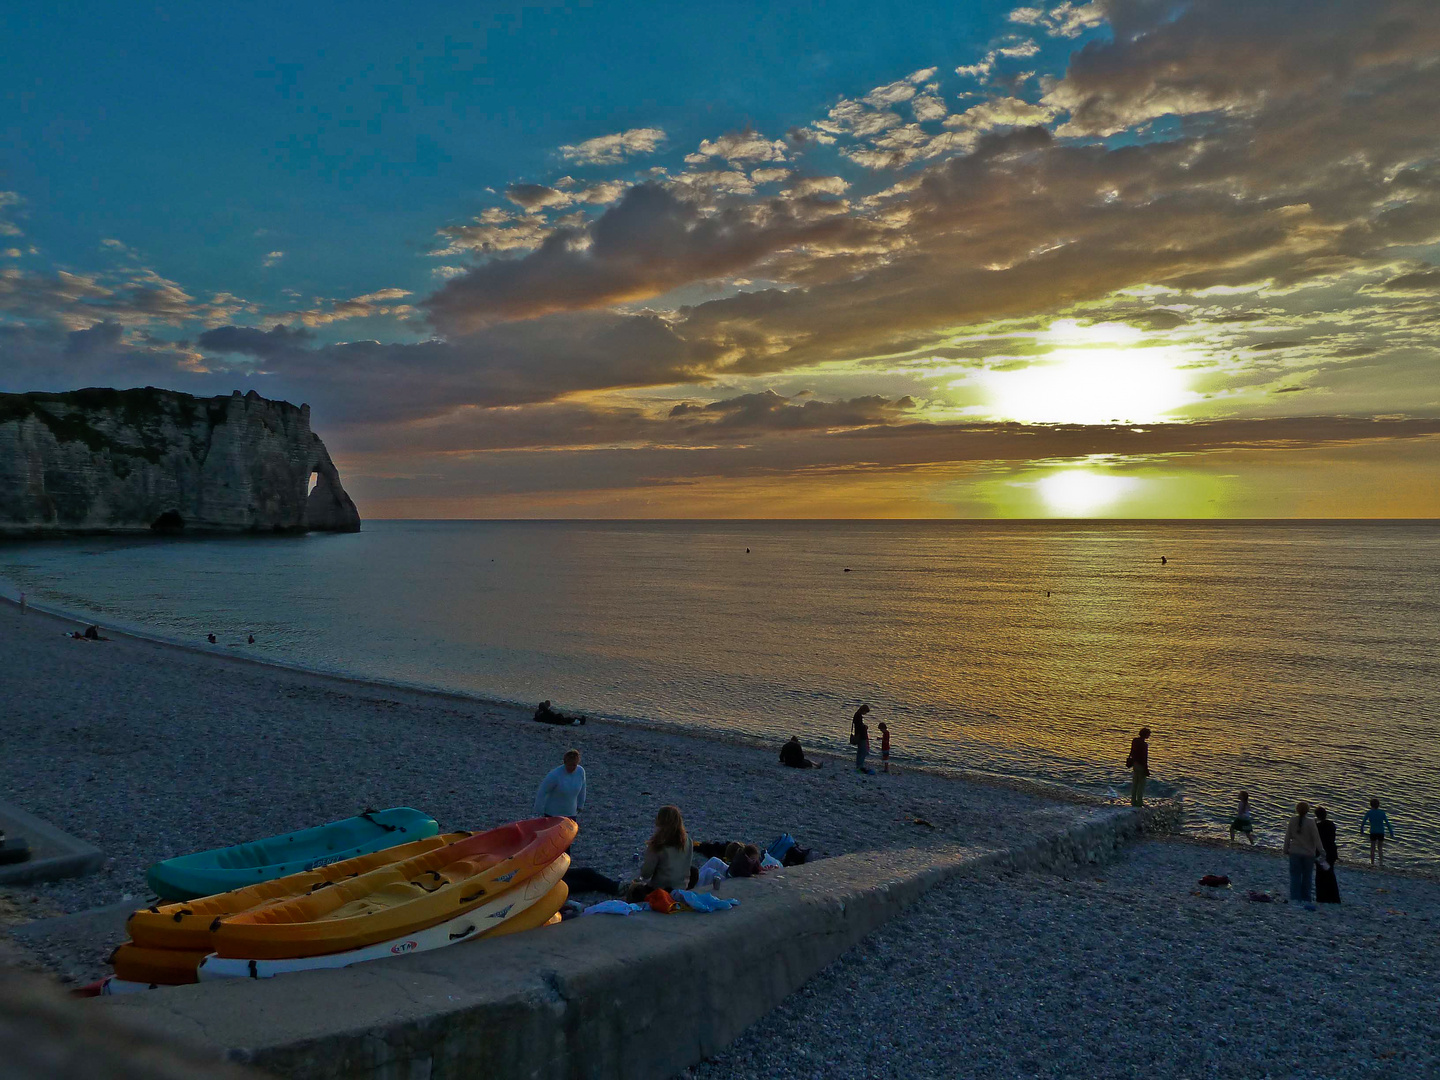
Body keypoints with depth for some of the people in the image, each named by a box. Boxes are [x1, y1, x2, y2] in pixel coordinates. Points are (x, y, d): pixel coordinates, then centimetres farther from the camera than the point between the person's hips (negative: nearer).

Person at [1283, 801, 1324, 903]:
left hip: (1295, 853, 1)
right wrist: (1321, 851, -3)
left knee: (1295, 875, 6)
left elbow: (1287, 837, 1)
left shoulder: (1292, 821, -5)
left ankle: (1295, 898, 1)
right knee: (1307, 876, 12)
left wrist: (1286, 849, 12)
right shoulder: (1310, 822, -13)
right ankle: (1305, 899, 17)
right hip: (1309, 853, -1)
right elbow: (1316, 838, -12)